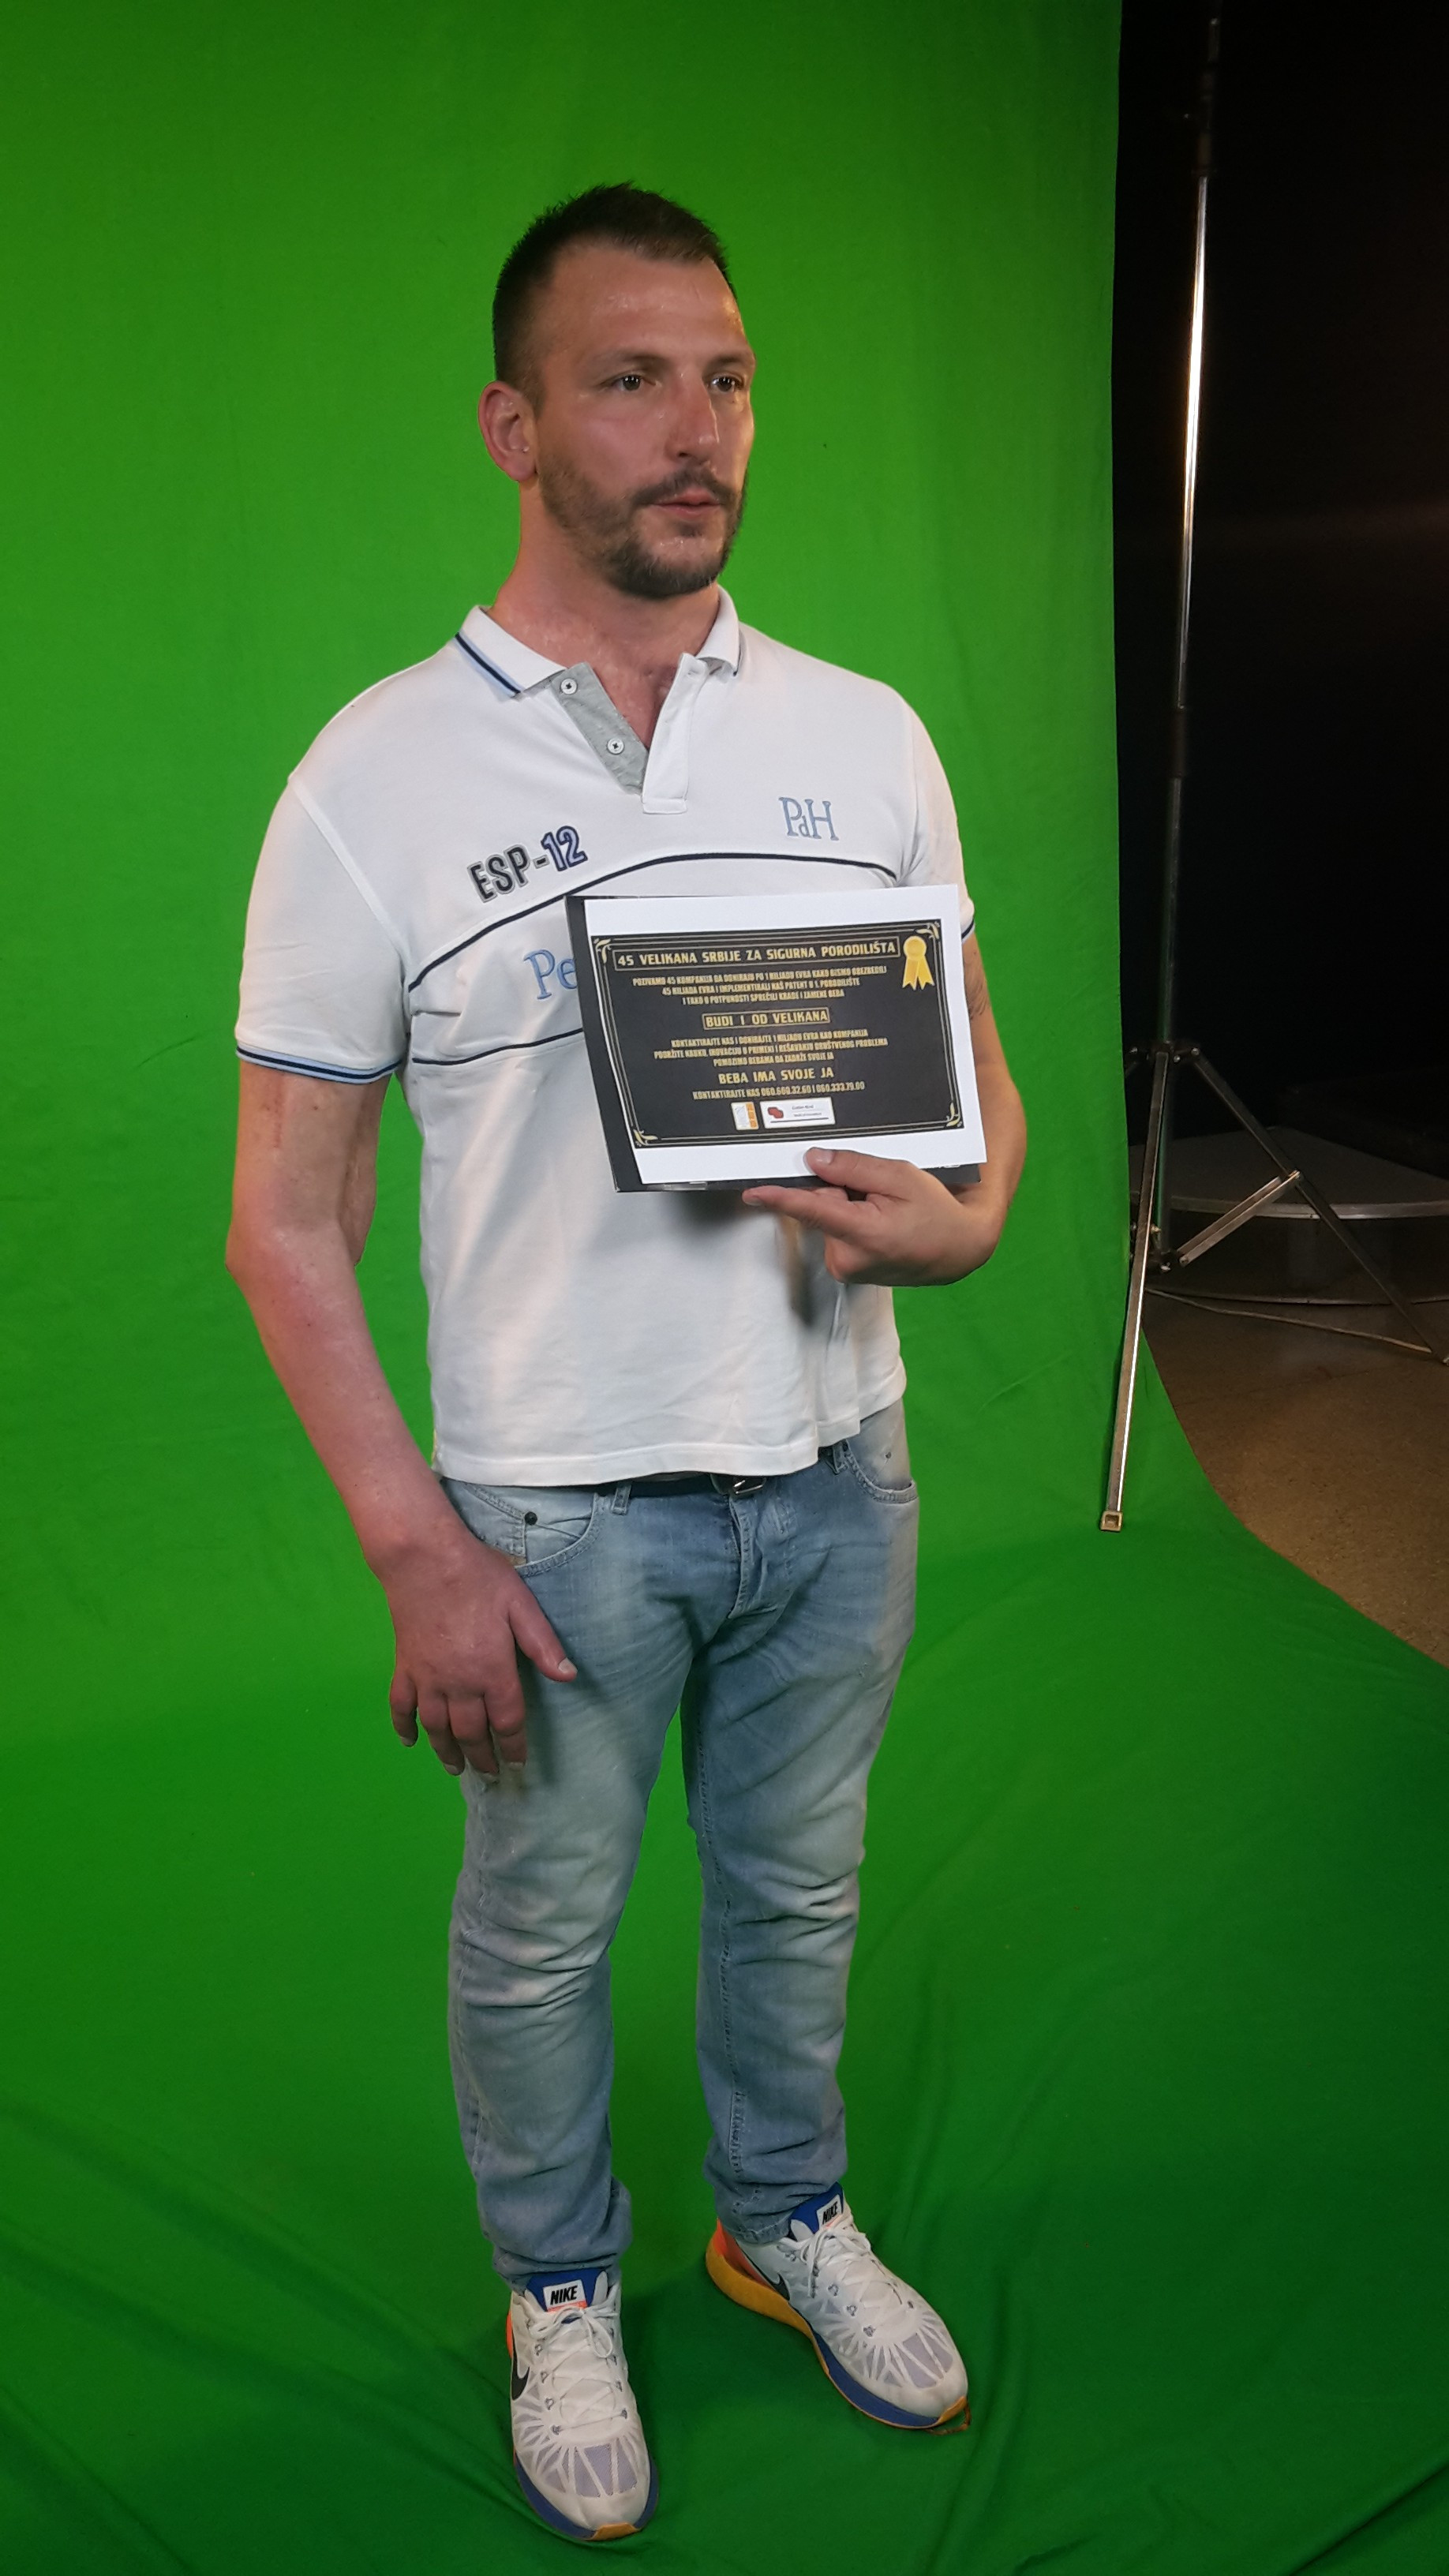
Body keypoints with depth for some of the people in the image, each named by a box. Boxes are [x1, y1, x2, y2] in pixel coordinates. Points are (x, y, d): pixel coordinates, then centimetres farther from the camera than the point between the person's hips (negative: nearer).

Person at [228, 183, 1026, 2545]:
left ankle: (789, 2224, 47)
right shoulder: (378, 779, -10)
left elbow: (979, 1072, 8)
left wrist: (957, 1223, -15)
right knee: (541, 1929, 16)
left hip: (835, 1476, 3)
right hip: (560, 1508, -3)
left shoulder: (865, 738, 0)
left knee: (797, 1888, 21)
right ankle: (562, 2298, 42)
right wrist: (418, 1551, -14)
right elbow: (288, 1222, -8)